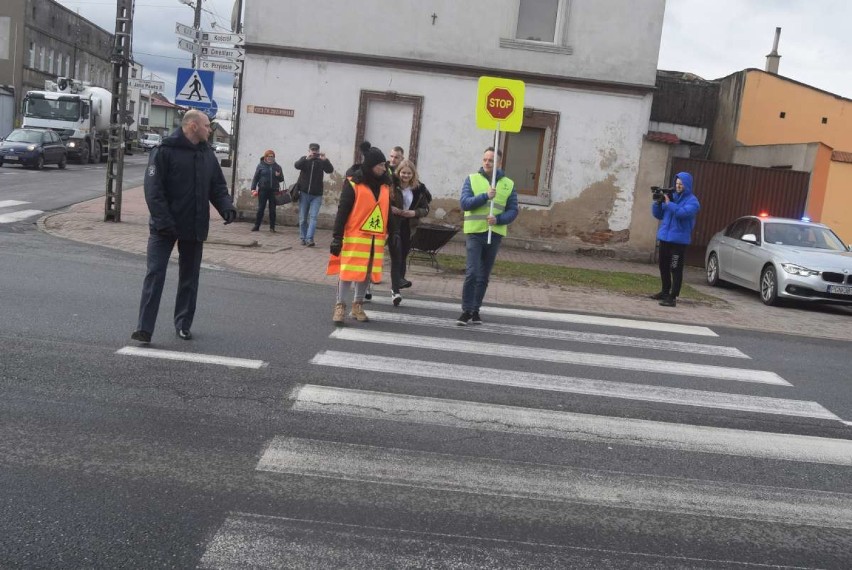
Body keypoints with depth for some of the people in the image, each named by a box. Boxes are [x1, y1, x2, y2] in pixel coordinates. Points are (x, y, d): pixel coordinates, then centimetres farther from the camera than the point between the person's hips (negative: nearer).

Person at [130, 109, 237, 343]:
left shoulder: (207, 154, 9)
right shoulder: (165, 151, -10)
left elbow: (218, 187, 12)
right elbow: (153, 188, -15)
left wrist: (227, 207, -8)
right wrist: (163, 220, -22)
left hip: (195, 228, 6)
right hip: (165, 227, -6)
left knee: (189, 278, 12)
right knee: (155, 274, -7)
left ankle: (183, 324, 23)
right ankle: (144, 327, -5)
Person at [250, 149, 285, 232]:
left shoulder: (277, 167, 9)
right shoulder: (261, 166, 4)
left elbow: (282, 179, 13)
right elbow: (255, 178, 5)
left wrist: (279, 175, -9)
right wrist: (253, 188, -4)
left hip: (273, 191, 1)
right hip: (263, 190, -1)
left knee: (272, 210, 3)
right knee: (260, 209, 1)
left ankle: (272, 227, 8)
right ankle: (256, 226, 8)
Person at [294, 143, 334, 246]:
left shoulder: (321, 162, 3)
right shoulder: (304, 159, 4)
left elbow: (330, 170, -12)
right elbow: (297, 165, -16)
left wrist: (325, 160, -28)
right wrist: (306, 158, -33)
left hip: (316, 195, -1)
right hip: (304, 193, 1)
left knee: (313, 217, -10)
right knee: (303, 218, 7)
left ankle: (309, 239, -17)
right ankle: (303, 238, 17)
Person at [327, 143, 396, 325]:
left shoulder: (385, 185, 10)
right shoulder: (353, 184, -8)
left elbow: (387, 211, 19)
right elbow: (342, 211, -9)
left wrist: (393, 232, 14)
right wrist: (337, 237, -12)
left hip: (376, 239, 5)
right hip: (355, 236, -5)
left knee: (367, 272, 10)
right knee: (349, 271, -4)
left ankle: (358, 306, 22)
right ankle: (340, 306, 6)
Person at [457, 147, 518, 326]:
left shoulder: (508, 184, 7)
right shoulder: (472, 179, 3)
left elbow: (513, 211, 4)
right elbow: (464, 203, -8)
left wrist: (498, 219, -14)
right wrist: (485, 196, -19)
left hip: (495, 235, 2)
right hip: (475, 232, -2)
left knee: (484, 276, 9)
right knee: (472, 273, -13)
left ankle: (475, 310, 19)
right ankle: (466, 310, -5)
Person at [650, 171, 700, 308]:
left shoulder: (692, 201, -4)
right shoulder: (671, 196, 13)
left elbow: (683, 212, -24)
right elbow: (658, 215, 13)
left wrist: (668, 203, -24)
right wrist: (658, 202, -4)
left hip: (679, 240, -6)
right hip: (664, 237, 6)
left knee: (676, 269, -8)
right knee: (663, 267, 15)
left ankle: (672, 297, -10)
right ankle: (665, 292, 30)